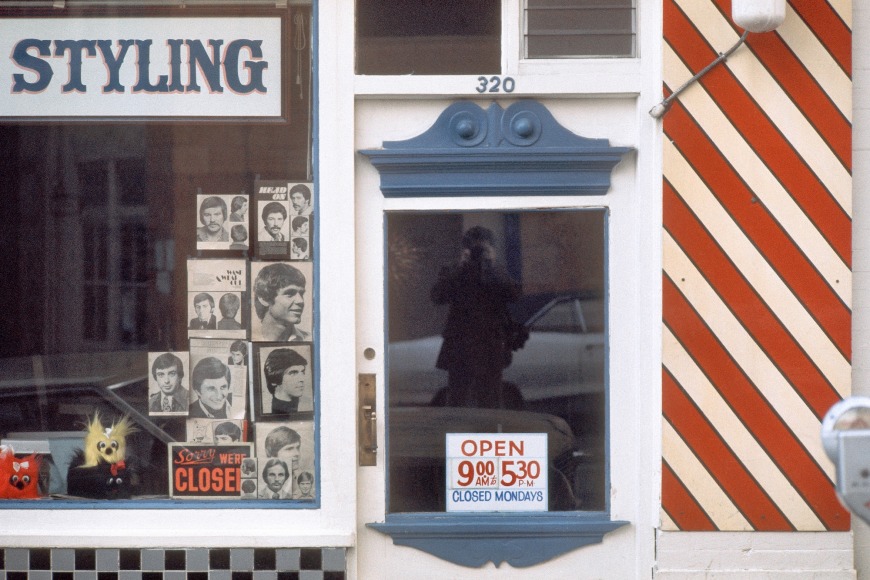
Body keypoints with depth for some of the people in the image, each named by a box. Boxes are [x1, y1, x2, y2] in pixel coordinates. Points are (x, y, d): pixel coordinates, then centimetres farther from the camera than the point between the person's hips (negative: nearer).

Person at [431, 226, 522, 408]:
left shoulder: (498, 272, 9)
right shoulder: (453, 273, 6)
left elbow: (513, 294, -8)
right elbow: (438, 296, -11)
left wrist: (491, 266, -10)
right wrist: (460, 267, -12)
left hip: (490, 350, 1)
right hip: (459, 349, -1)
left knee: (489, 402, 0)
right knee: (457, 400, -3)